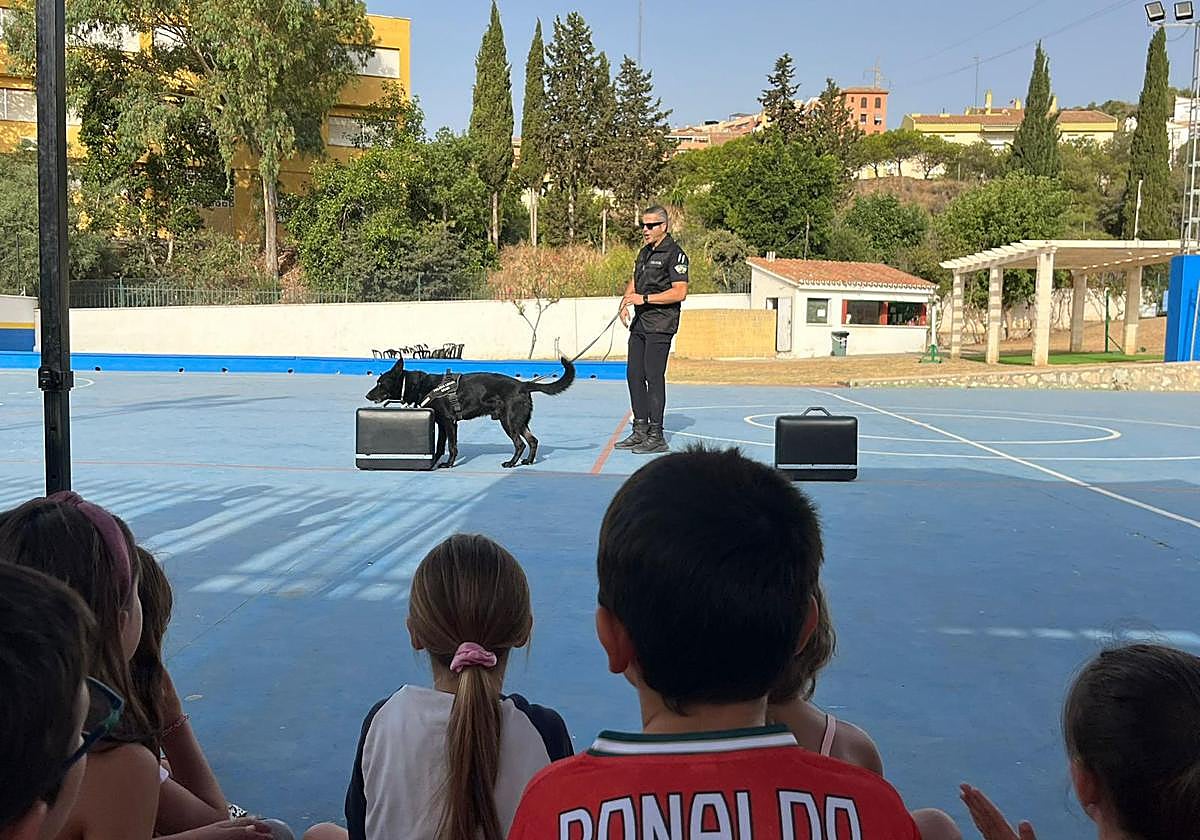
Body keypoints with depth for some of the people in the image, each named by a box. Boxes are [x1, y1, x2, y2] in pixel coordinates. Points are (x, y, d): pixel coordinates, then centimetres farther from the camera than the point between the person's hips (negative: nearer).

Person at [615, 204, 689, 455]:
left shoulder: (675, 254, -10)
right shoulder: (644, 252, 17)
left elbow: (680, 292, -17)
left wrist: (645, 299, -20)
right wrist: (626, 300, 8)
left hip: (661, 324, -9)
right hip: (640, 322, 9)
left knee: (654, 376, -8)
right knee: (634, 375, 8)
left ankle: (656, 436, -2)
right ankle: (640, 431, 16)